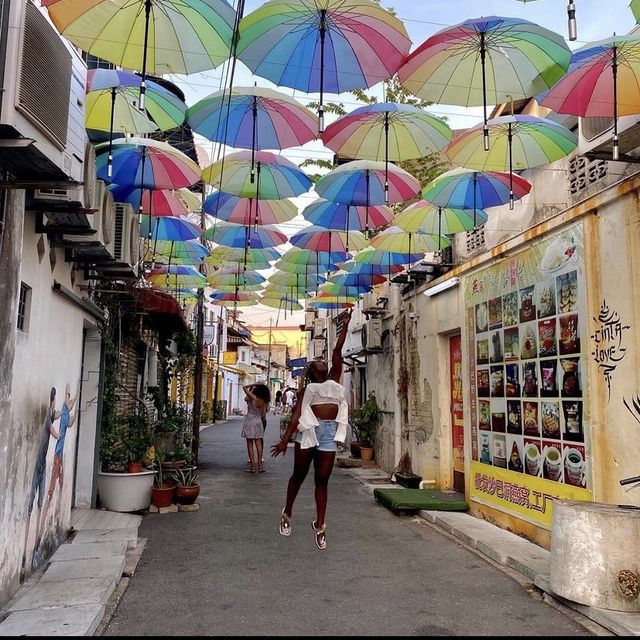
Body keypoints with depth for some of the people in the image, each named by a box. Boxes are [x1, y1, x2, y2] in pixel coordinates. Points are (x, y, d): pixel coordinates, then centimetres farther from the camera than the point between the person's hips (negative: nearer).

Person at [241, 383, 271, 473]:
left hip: (250, 421, -4)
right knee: (258, 444, 9)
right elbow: (263, 415, 1)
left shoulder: (252, 397, -14)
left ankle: (253, 466, -1)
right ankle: (260, 465, 8)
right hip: (259, 421, 4)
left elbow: (244, 387, -4)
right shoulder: (264, 402, -2)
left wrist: (254, 384, 2)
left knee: (250, 444, 2)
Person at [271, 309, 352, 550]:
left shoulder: (334, 380, 19)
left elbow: (337, 353, 10)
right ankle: (287, 513, 27)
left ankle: (320, 525, 9)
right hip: (310, 429, -2)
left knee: (322, 479, 4)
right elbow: (297, 414, 1)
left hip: (330, 431, 2)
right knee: (299, 475, 8)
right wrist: (285, 440, -7)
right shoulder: (307, 388, 11)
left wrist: (344, 327, 5)